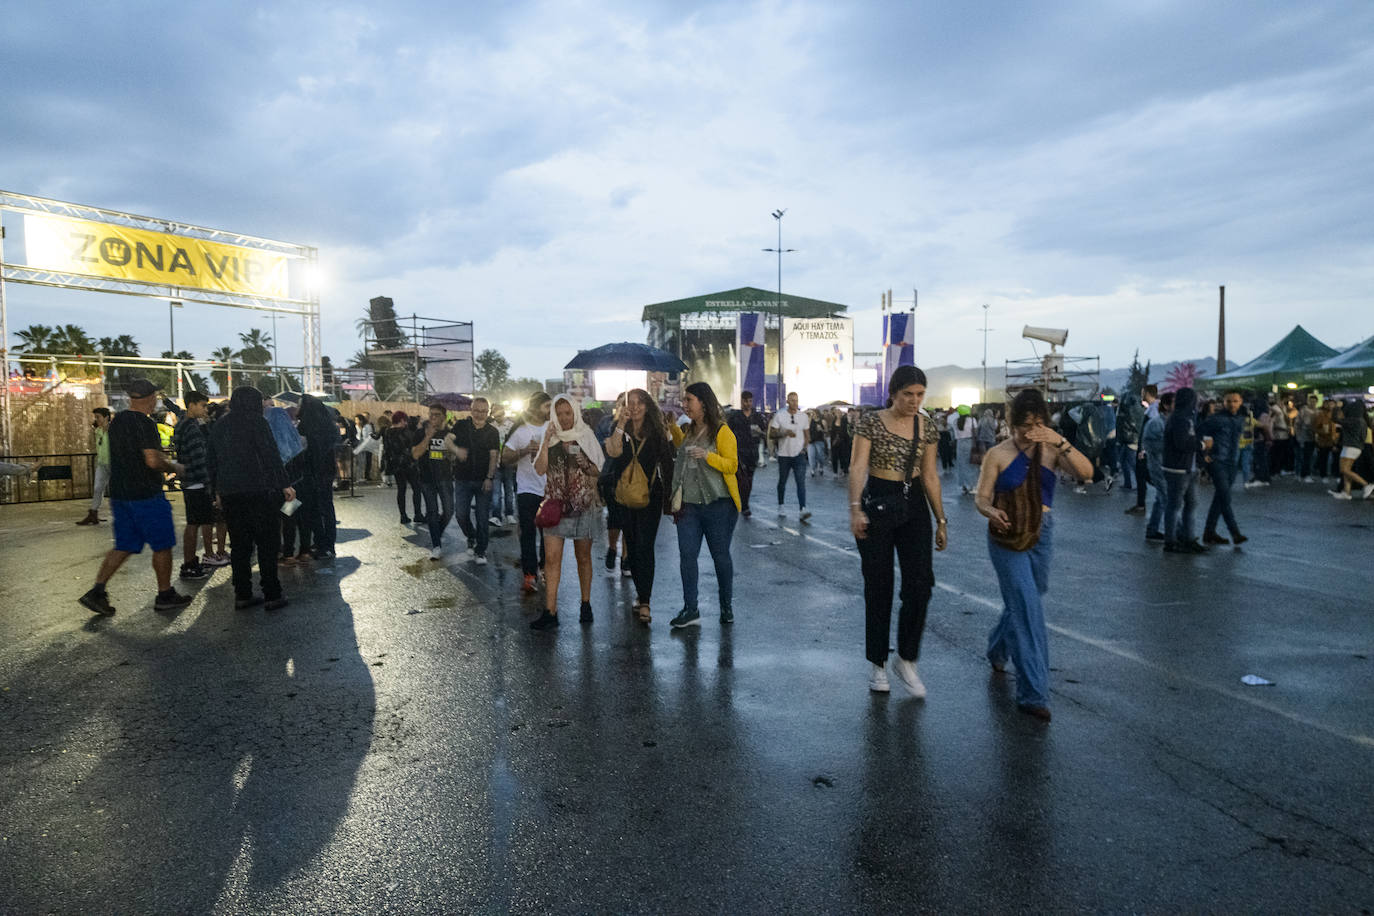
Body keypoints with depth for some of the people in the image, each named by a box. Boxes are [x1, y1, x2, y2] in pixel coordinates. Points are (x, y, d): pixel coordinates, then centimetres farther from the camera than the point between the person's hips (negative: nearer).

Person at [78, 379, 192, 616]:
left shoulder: (116, 422, 12)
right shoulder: (145, 423, -16)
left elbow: (116, 459, 20)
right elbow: (153, 461, -22)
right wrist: (175, 467, -5)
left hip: (120, 494, 8)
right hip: (145, 494, -8)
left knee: (124, 546, 13)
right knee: (162, 544, 4)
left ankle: (96, 591, 5)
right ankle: (165, 595, 11)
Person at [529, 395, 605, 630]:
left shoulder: (586, 436, 3)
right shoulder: (549, 438, 5)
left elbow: (598, 471, 6)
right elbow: (540, 469, -6)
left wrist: (584, 464, -14)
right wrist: (546, 442, -14)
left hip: (582, 504, 0)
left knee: (583, 557, 8)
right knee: (551, 557, -6)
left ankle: (586, 604, 22)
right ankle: (550, 612, -3)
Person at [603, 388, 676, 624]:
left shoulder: (657, 432, 2)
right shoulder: (620, 431, 5)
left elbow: (666, 464, 6)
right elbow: (613, 452, -15)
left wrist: (667, 495, 5)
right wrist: (621, 425, -18)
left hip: (650, 495, -3)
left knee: (644, 546, -11)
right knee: (631, 546, 10)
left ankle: (644, 603, -12)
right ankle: (641, 592, 26)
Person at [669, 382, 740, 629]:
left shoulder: (722, 431, -6)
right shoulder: (689, 432, 14)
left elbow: (732, 465, -13)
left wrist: (708, 456, -27)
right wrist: (677, 498, 20)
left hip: (718, 505, -6)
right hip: (689, 505, 6)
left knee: (720, 555, 5)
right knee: (686, 555, -2)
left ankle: (727, 606, 21)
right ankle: (690, 610, 4)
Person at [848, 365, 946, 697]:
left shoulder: (928, 427, 5)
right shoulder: (870, 422, -6)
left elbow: (930, 476, 9)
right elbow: (857, 467, -14)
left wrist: (941, 520, 9)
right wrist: (855, 508, -27)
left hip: (914, 506, 3)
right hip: (877, 503, -3)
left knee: (920, 584, -6)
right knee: (879, 588, 3)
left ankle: (906, 660, 12)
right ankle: (877, 664, 18)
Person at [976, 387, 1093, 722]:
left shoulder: (1051, 451, 0)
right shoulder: (998, 455, -7)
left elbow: (1086, 472, -15)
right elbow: (981, 497, -8)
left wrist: (1061, 443, -27)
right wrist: (992, 511, -30)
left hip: (1041, 535, 4)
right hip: (1007, 536, -4)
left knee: (1024, 602, 19)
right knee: (1027, 608, -9)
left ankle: (997, 650, 49)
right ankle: (1033, 693, -4)